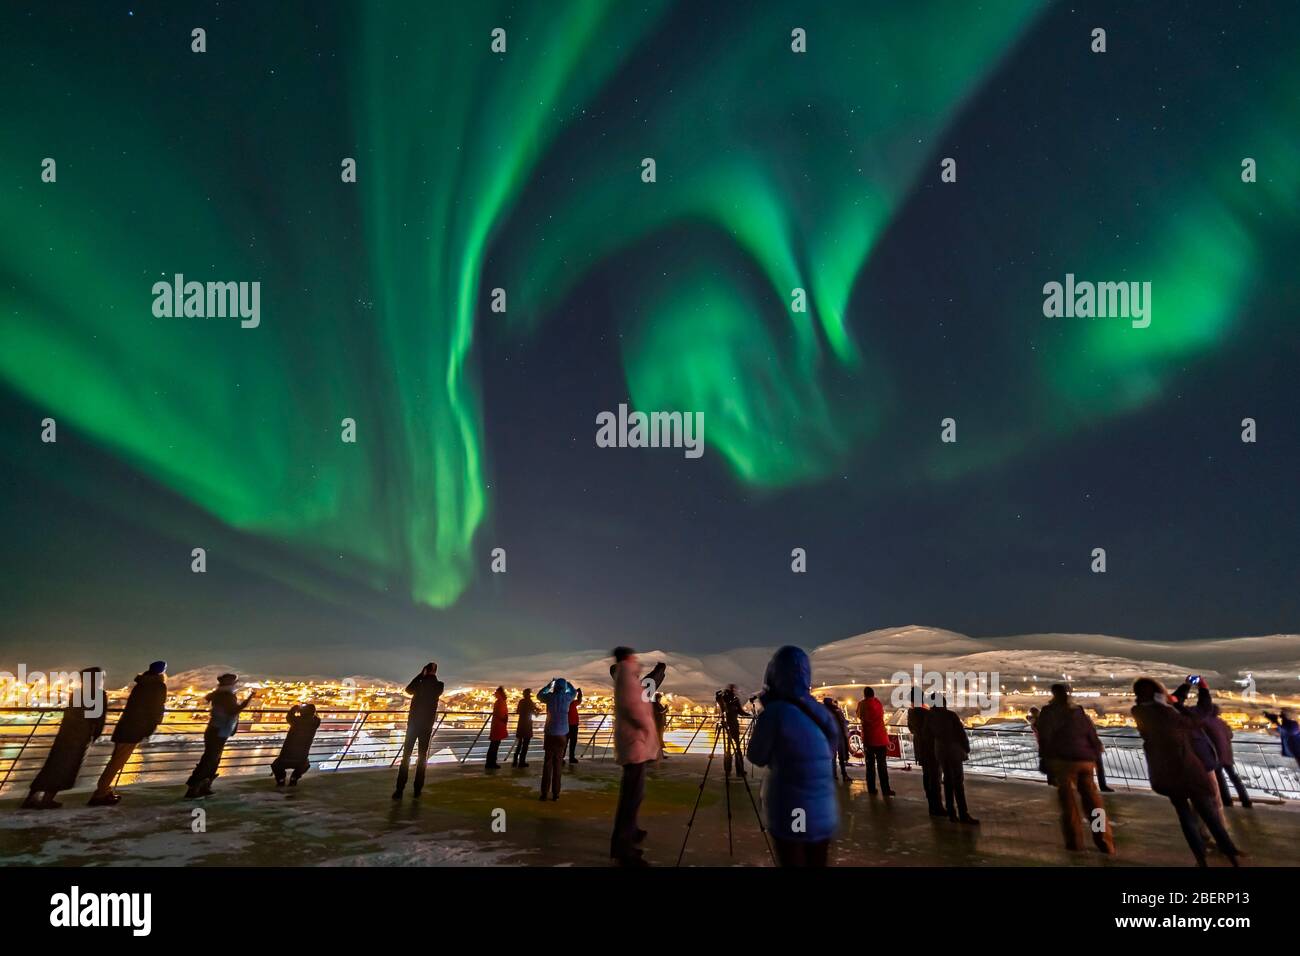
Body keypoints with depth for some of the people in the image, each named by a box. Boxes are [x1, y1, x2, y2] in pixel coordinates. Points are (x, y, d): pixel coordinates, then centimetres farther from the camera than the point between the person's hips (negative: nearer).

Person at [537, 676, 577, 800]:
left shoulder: (550, 697, -2)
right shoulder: (566, 697, -1)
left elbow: (539, 695, 20)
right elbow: (574, 691, 23)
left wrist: (550, 684, 28)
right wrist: (566, 682, 35)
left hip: (549, 734, 0)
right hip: (562, 734, 0)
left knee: (547, 763, 5)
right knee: (558, 764, 6)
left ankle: (544, 793, 3)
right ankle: (555, 793, 4)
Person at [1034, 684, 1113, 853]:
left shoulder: (1049, 712, 0)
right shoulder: (1080, 712, 15)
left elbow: (1045, 737, -7)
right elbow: (1094, 739, 15)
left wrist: (1044, 759, -2)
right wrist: (1095, 761, 20)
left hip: (1064, 761, -4)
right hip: (1086, 762, 5)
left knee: (1069, 803, 1)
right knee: (1093, 802, 8)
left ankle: (1075, 842, 0)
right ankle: (1106, 844, 8)